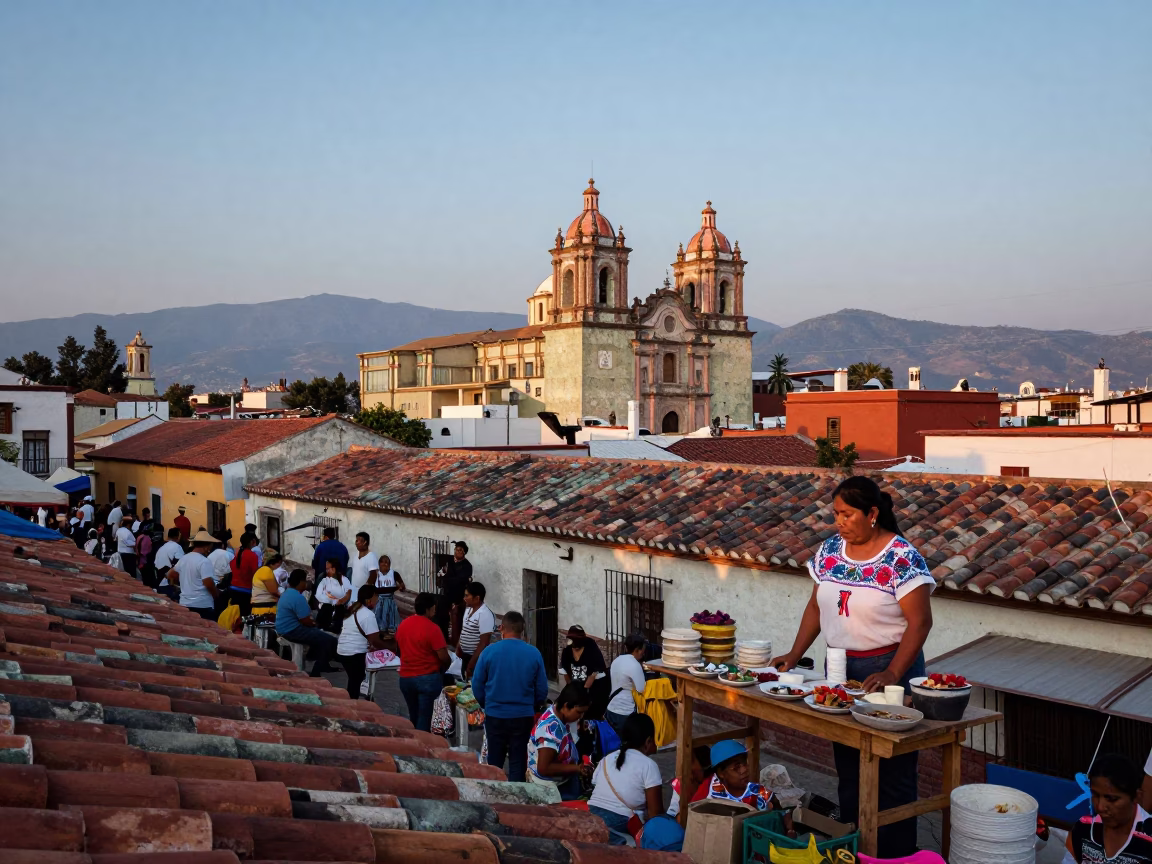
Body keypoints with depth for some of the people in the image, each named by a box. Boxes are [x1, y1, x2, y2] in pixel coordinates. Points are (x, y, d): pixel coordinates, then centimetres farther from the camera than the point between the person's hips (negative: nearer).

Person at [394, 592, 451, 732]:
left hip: (405, 678, 6)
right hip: (427, 678, -6)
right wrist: (443, 668, 4)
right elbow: (444, 657, -16)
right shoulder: (432, 628, -17)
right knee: (424, 718, 1)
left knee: (413, 717, 19)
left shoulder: (403, 624, 4)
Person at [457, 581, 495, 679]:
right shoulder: (468, 609, 6)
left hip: (477, 659, -9)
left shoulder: (485, 615, -22)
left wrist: (471, 664, -21)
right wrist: (458, 645, 5)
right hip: (465, 656, 9)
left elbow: (484, 643, -23)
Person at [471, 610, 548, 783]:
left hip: (495, 715, 0)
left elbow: (477, 685, -3)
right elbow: (542, 690, -2)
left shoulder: (489, 651, -10)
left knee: (494, 762, 16)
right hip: (523, 716, 0)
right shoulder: (534, 653, -8)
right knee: (518, 762, 10)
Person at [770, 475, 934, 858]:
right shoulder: (830, 550, 3)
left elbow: (919, 621, -16)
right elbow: (816, 606, 9)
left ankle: (896, 853, 17)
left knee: (891, 771, 3)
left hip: (888, 667, -6)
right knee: (847, 765, 14)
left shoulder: (901, 559, -15)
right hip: (840, 666, 6)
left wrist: (892, 675, -23)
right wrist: (795, 654, 1)